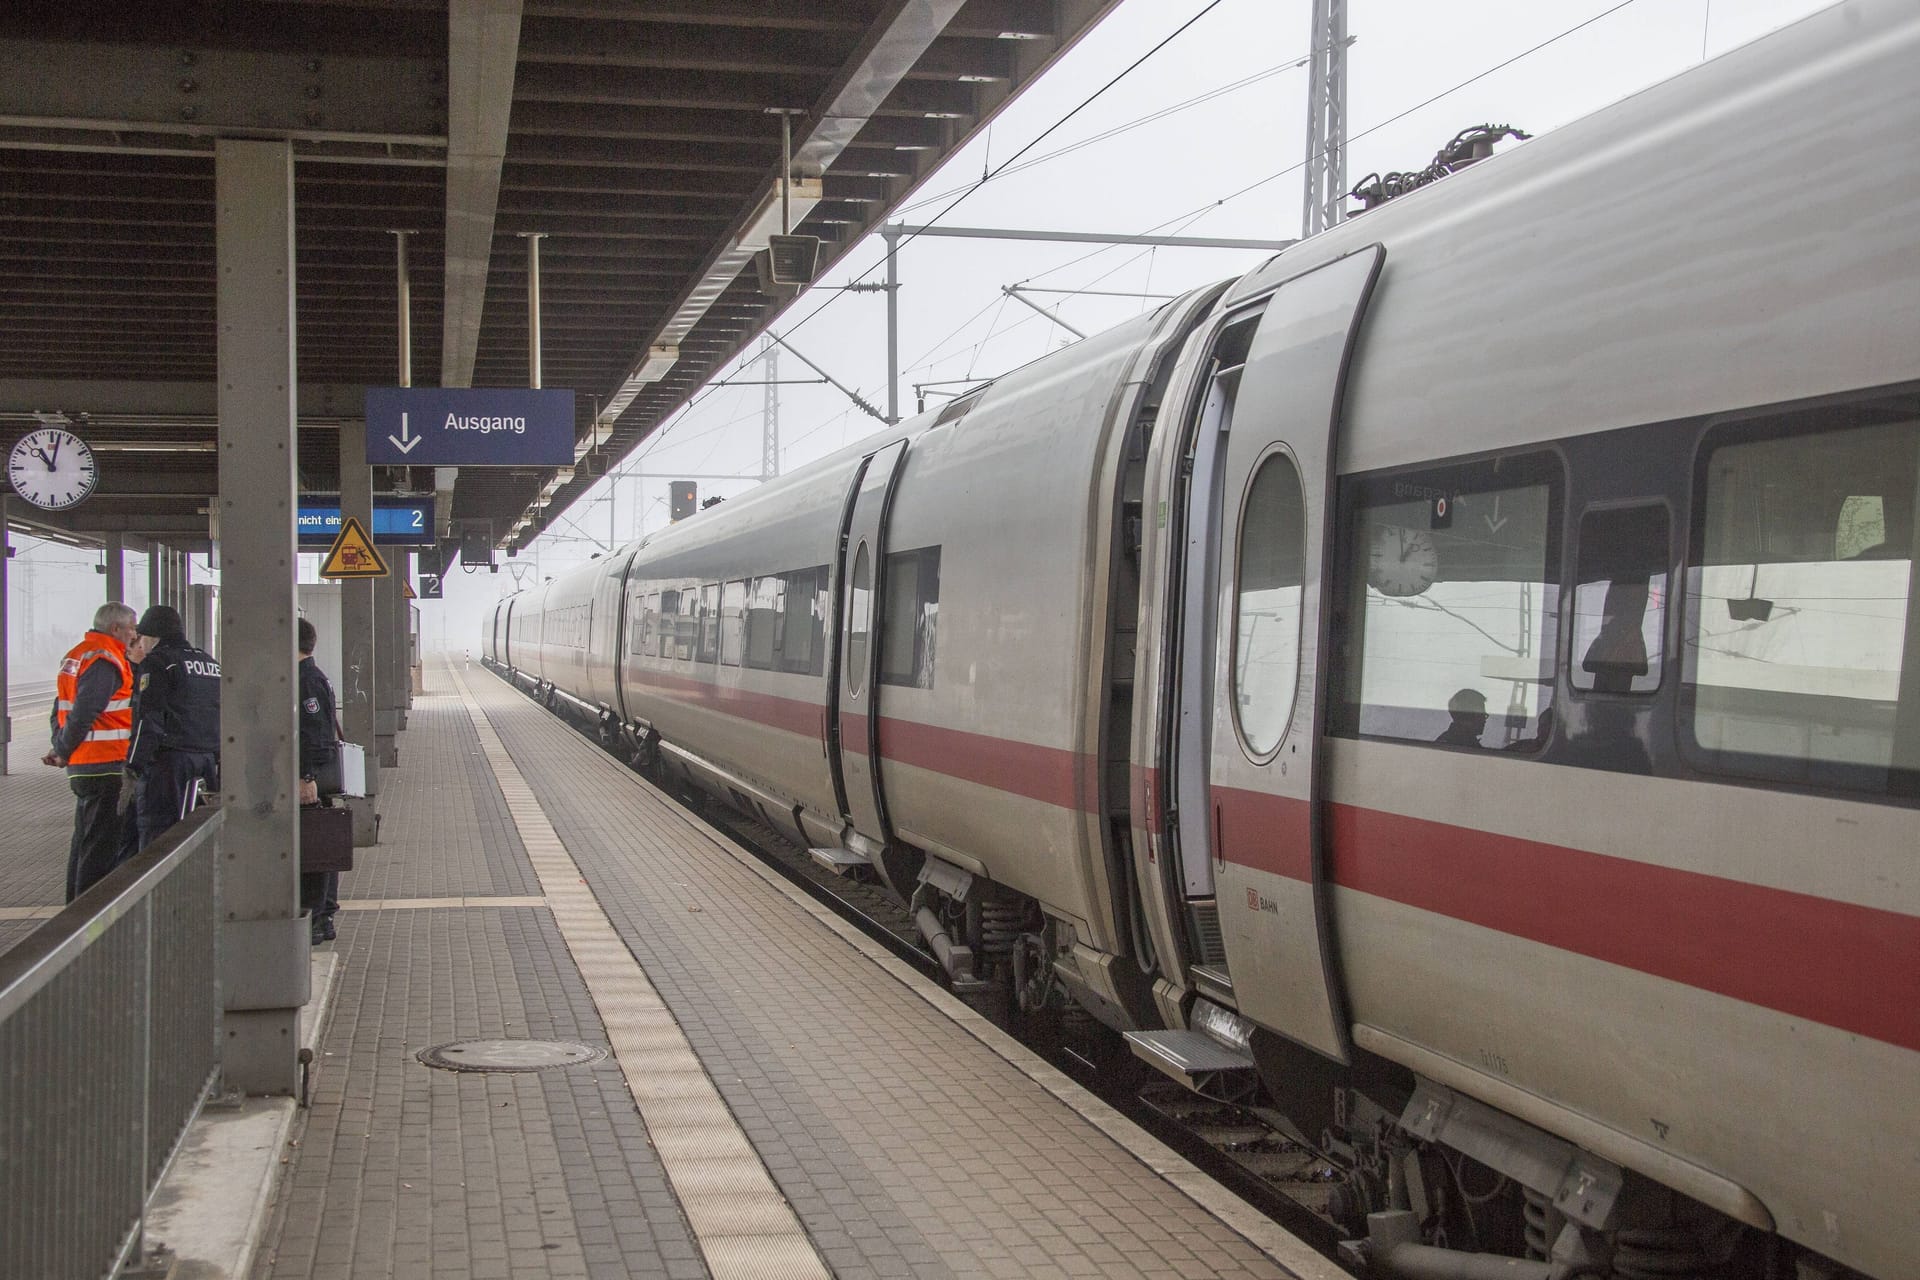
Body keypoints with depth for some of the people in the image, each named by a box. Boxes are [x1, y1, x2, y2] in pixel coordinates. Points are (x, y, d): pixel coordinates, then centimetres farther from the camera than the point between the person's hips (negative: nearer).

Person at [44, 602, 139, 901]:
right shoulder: (105, 660, -15)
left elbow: (61, 709, 19)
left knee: (85, 839, 17)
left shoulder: (75, 656, 18)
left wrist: (61, 747, 9)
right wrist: (63, 751, -10)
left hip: (82, 765, 10)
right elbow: (84, 713, -22)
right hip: (106, 765, -10)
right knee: (105, 843, -6)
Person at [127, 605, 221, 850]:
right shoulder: (210, 663, 20)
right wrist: (219, 762, 26)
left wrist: (134, 765, -11)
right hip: (208, 759, 7)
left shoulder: (157, 661, -4)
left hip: (169, 758, -7)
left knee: (155, 830, -7)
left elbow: (149, 717, -12)